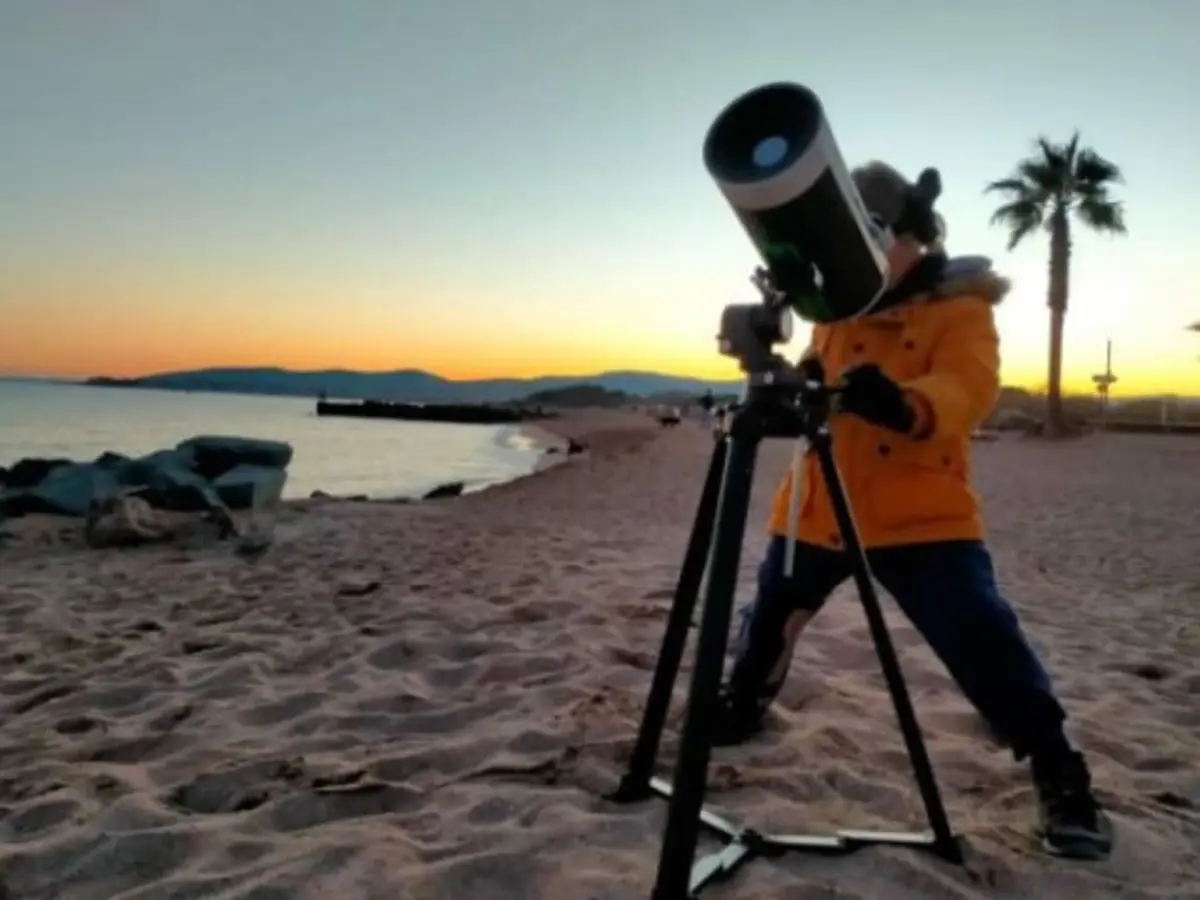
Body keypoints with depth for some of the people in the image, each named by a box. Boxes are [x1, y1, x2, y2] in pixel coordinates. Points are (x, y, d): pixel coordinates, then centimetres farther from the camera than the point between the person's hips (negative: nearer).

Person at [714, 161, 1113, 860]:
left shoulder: (959, 305, -7)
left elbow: (969, 389, -24)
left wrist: (907, 405, -46)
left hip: (921, 515, -6)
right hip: (819, 506, 6)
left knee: (983, 642, -11)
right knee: (769, 616, 18)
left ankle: (1060, 778, 7)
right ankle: (743, 704, 44)